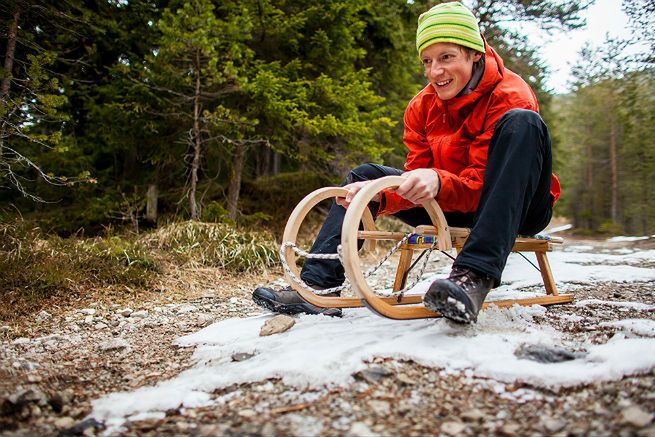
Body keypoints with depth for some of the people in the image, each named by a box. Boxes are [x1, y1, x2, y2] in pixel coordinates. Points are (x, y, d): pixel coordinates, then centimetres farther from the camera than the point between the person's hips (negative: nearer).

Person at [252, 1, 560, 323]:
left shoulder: (509, 96, -18)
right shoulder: (421, 107, -2)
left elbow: (480, 186, -25)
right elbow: (416, 185, -8)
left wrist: (438, 182, -46)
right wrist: (377, 197, -28)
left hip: (518, 209, -5)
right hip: (459, 210, 5)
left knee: (520, 122, -32)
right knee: (365, 176, -2)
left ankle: (475, 276, -44)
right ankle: (318, 284, -14)